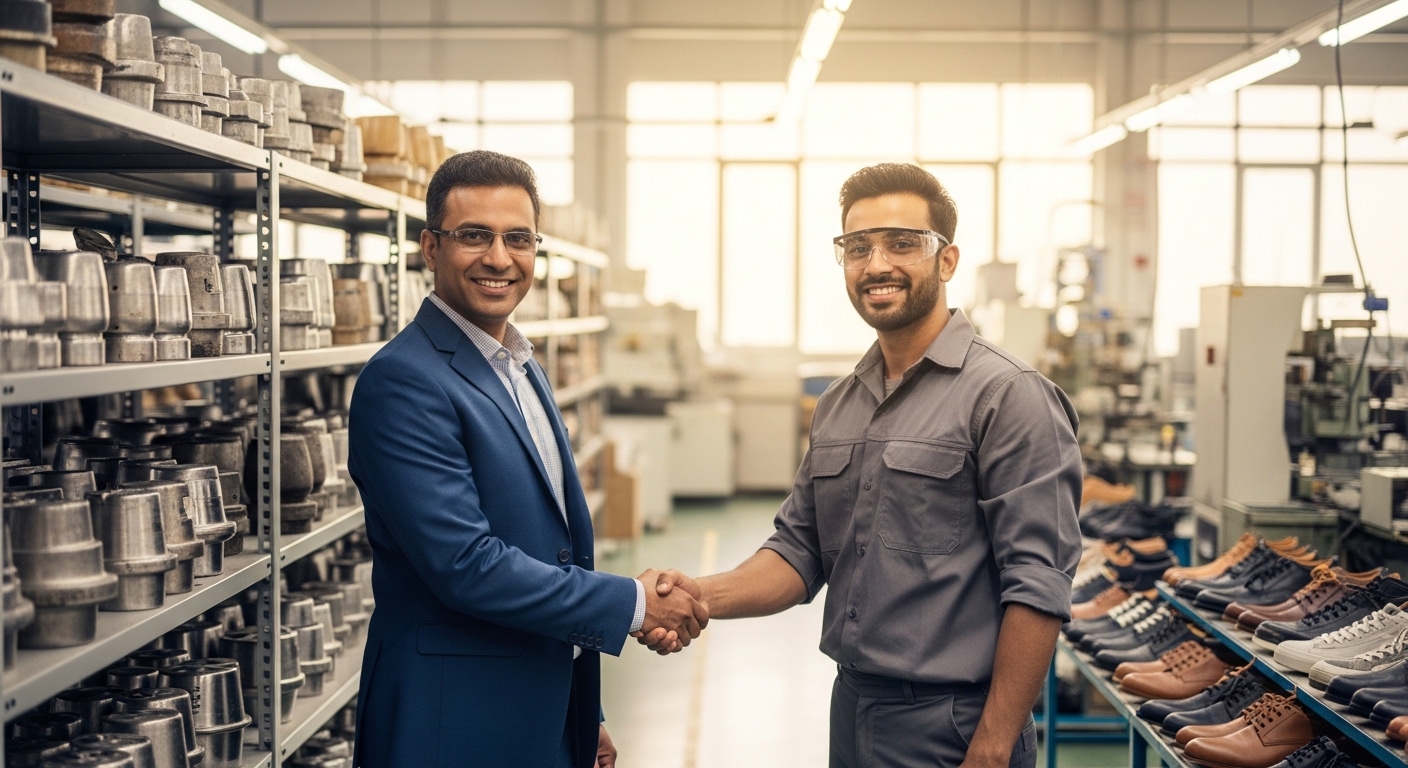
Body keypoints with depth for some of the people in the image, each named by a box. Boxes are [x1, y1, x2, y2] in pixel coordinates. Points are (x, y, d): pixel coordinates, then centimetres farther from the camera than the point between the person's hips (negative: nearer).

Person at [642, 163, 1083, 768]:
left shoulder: (1007, 394, -13)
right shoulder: (838, 405, 10)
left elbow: (1037, 587, -18)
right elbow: (801, 550, 10)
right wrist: (708, 596, -10)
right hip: (851, 712, 7)